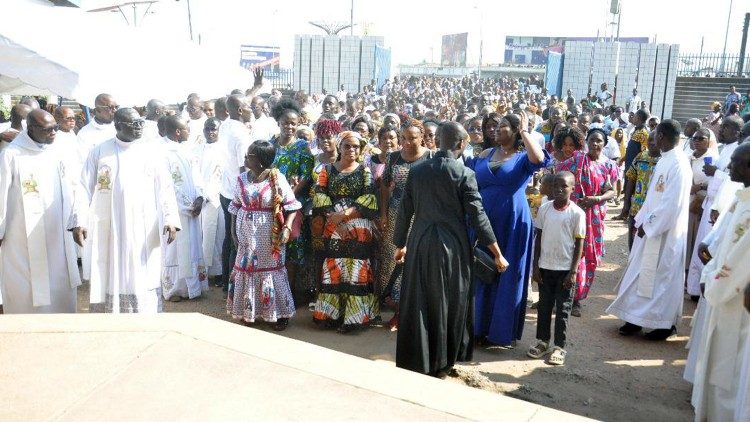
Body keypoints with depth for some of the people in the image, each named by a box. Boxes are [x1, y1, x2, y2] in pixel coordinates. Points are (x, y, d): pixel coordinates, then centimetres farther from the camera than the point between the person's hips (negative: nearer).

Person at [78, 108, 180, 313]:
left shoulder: (152, 155, 6)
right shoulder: (98, 152, 6)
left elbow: (165, 189, 0)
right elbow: (85, 188, 4)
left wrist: (170, 219, -15)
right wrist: (79, 221, -7)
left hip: (143, 233, 0)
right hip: (106, 232, 1)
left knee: (142, 285, 0)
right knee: (107, 284, 6)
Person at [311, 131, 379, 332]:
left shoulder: (365, 171, 5)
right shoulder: (327, 170, 9)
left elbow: (369, 200, -5)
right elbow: (320, 197, 1)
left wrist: (345, 214, -15)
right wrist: (335, 218, -12)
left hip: (359, 228, -1)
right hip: (333, 228, 2)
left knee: (356, 270, -3)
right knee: (332, 269, 2)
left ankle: (354, 315, 3)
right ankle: (332, 313, 11)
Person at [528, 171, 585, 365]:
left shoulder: (577, 213, -9)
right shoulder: (544, 209, -1)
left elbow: (579, 243, -6)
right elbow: (539, 237, 5)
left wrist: (573, 272, -10)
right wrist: (536, 266, 2)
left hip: (565, 269, -3)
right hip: (545, 267, 3)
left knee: (563, 308, 6)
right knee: (544, 305, 12)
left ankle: (559, 347, 16)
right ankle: (543, 341, 26)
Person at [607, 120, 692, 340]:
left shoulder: (678, 164, -19)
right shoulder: (664, 160, 8)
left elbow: (672, 203, -23)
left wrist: (648, 225, -17)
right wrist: (641, 220, 10)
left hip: (665, 232, -9)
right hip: (651, 227, 9)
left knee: (663, 276, 3)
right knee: (642, 272, 14)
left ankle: (666, 323, 18)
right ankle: (638, 317, 24)